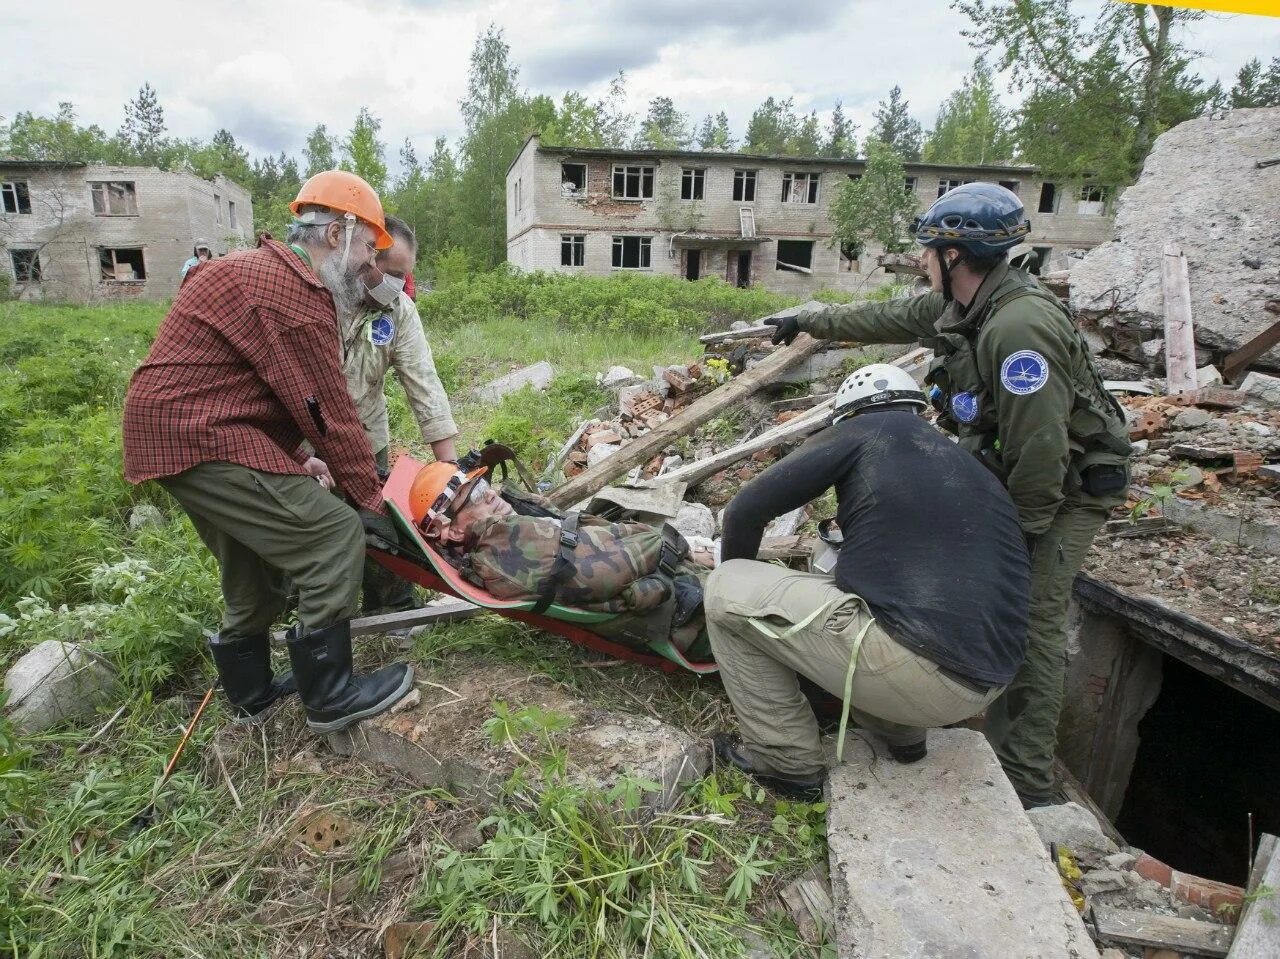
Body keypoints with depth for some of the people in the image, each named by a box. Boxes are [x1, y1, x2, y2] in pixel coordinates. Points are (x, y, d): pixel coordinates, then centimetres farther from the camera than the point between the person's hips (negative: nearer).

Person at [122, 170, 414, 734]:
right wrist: (370, 501, -11)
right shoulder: (294, 294, -19)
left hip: (172, 429, 11)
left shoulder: (264, 269, 17)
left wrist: (298, 458, 9)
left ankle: (250, 692, 37)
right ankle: (330, 696, 0)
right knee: (334, 538, -11)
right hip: (202, 438, -11)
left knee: (255, 563, 21)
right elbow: (329, 409, -18)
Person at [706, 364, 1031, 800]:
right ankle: (901, 733, 25)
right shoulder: (976, 469, 20)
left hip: (918, 675, -8)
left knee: (725, 590, 3)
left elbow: (747, 509, -2)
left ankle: (787, 762, 12)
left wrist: (736, 580, 17)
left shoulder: (865, 431, 2)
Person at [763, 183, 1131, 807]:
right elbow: (883, 319, 16)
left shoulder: (1020, 324, -31)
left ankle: (1026, 784, 2)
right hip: (1010, 472, 9)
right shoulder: (954, 306, -1)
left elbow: (1039, 448, -31)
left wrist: (1020, 533, -19)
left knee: (1032, 622, -9)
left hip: (1070, 488, -9)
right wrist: (809, 322, 26)